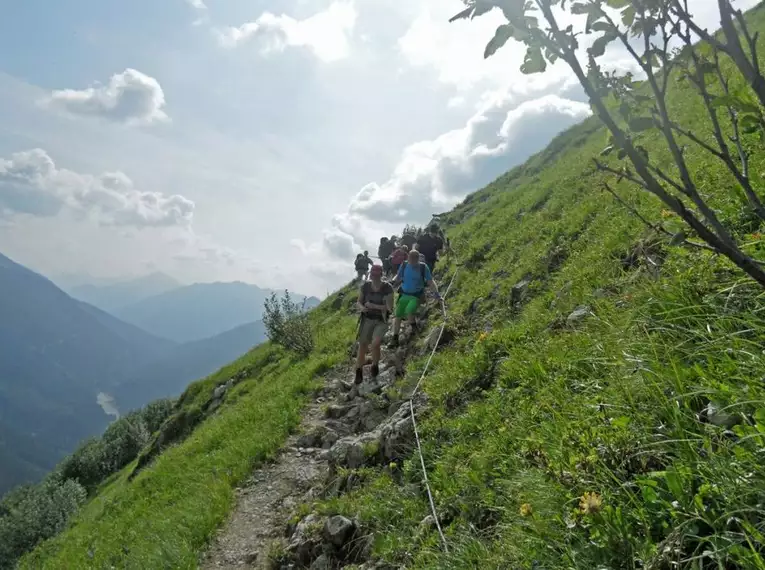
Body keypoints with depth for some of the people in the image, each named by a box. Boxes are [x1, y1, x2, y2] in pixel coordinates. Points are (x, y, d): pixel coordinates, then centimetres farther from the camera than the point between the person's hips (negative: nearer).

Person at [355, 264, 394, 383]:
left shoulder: (387, 288, -14)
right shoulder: (365, 286, -5)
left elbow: (389, 308, -14)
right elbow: (359, 302, 4)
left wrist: (373, 306, -23)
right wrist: (362, 308, -20)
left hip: (381, 321, -3)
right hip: (367, 319, 3)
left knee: (375, 344, -20)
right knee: (362, 345, 3)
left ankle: (375, 366, 9)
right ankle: (358, 372, 17)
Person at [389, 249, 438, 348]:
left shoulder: (423, 267, -11)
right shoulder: (404, 265, -4)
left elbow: (430, 282, -7)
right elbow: (398, 278, 8)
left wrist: (436, 294, -15)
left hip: (416, 296, -3)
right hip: (404, 294, 4)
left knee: (408, 311, -26)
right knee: (397, 316, 4)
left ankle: (414, 327, 5)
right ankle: (395, 339, 16)